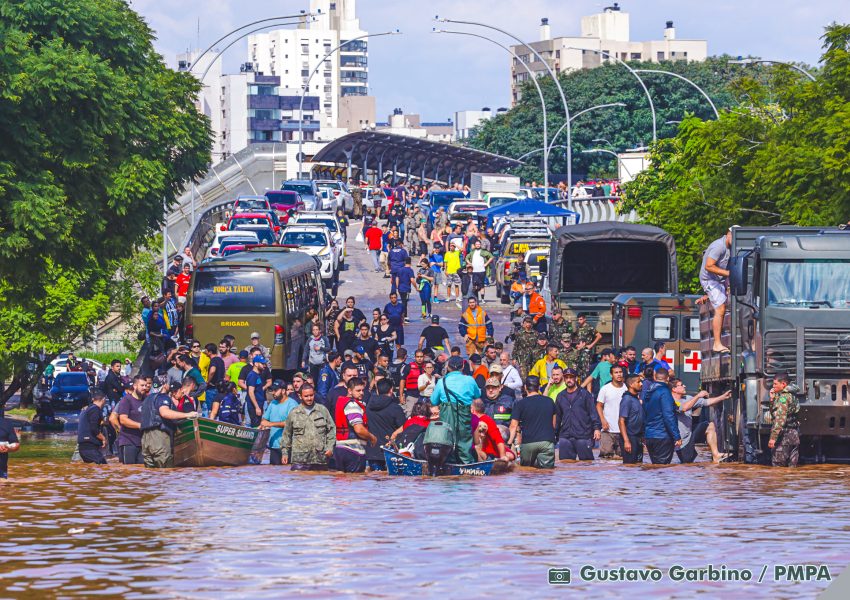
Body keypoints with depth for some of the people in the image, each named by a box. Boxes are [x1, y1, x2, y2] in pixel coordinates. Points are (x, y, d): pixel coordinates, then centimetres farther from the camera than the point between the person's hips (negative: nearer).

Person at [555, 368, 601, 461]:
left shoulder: (584, 394, 4)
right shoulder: (561, 396, 15)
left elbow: (593, 412, -1)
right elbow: (557, 416, 19)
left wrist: (597, 428, -11)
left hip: (583, 436, -4)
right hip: (565, 437, 4)